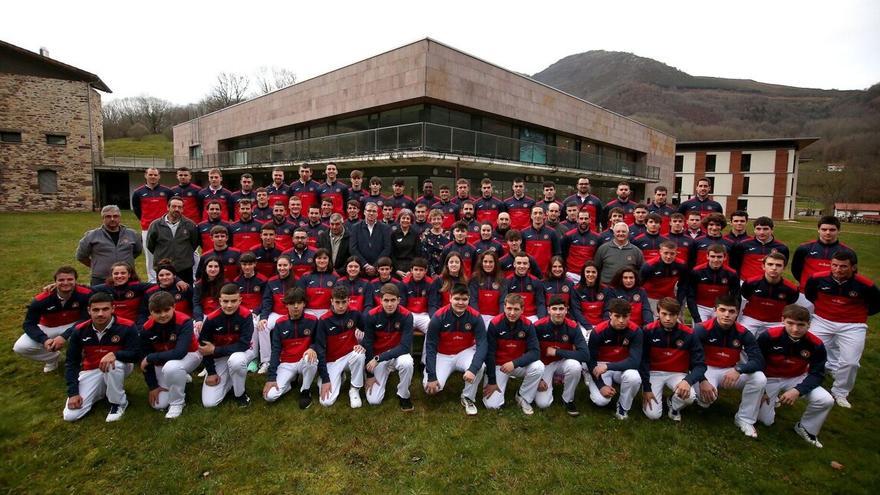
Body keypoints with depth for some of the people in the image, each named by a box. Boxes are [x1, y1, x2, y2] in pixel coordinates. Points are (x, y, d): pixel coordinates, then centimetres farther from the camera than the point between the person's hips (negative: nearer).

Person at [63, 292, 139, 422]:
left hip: (119, 367, -2)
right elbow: (71, 362, -3)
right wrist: (73, 392, -9)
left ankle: (119, 402, -14)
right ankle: (102, 391, 18)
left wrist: (115, 354, -41)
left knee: (114, 363, -40)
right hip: (91, 371, 3)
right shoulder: (79, 330, -10)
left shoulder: (126, 327, -21)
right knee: (70, 415, -10)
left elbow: (135, 355, -20)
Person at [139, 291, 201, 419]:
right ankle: (182, 378, 27)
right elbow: (145, 358, -8)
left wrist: (150, 358, -28)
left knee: (171, 367, -39)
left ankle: (177, 403, -13)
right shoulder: (147, 329, -17)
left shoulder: (184, 322, -31)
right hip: (162, 361, 5)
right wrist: (153, 386, -9)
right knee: (159, 404, -2)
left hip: (189, 355, -5)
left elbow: (180, 353, -39)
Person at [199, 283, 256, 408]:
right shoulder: (212, 319, -17)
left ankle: (240, 393, -12)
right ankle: (231, 381, 21)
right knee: (209, 402, -9)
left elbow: (244, 345, -25)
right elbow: (204, 346, -7)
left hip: (241, 352, -2)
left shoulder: (245, 315, -22)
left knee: (235, 360, -41)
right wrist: (211, 372, -8)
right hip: (219, 358, 2)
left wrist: (215, 350, -23)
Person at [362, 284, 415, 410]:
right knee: (373, 400, -9)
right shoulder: (371, 316, -17)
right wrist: (369, 374, -6)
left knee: (407, 363, -37)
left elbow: (405, 347, -24)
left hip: (398, 355, -1)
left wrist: (378, 358, -28)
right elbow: (367, 345, -8)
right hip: (378, 358, 1)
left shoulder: (406, 316, -20)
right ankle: (385, 374, 22)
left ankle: (403, 395, -7)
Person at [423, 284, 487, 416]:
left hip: (465, 352, 1)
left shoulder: (475, 317, -16)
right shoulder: (439, 316, -20)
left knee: (479, 367, -31)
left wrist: (473, 368, -38)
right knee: (431, 387, -20)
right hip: (443, 355, -1)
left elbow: (482, 344, -22)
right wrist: (431, 376, -20)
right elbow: (430, 347, -15)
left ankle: (468, 398, -4)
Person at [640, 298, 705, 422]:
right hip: (654, 373, -1)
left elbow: (700, 364, -11)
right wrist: (646, 388, -15)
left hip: (678, 374, 1)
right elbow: (642, 360, -10)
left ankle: (673, 406, 7)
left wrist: (688, 380, -32)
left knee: (689, 396, -30)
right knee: (653, 414, -15)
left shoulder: (688, 334, -13)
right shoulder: (649, 330, -15)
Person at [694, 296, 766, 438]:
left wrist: (739, 369, -34)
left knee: (760, 379, -23)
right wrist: (702, 380, -30)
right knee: (705, 395, -33)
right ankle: (703, 401, 10)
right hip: (707, 370, -4)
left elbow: (759, 360, -14)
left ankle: (744, 419, -2)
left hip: (731, 371, 4)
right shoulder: (702, 329, -18)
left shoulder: (743, 333, -8)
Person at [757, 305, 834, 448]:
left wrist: (798, 391, -27)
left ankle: (805, 429, 7)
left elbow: (817, 374, -11)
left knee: (826, 401, -22)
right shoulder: (768, 337, -27)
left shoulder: (816, 344, -19)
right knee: (766, 420, -5)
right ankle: (774, 399, 30)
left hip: (797, 379, 2)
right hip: (770, 379, -2)